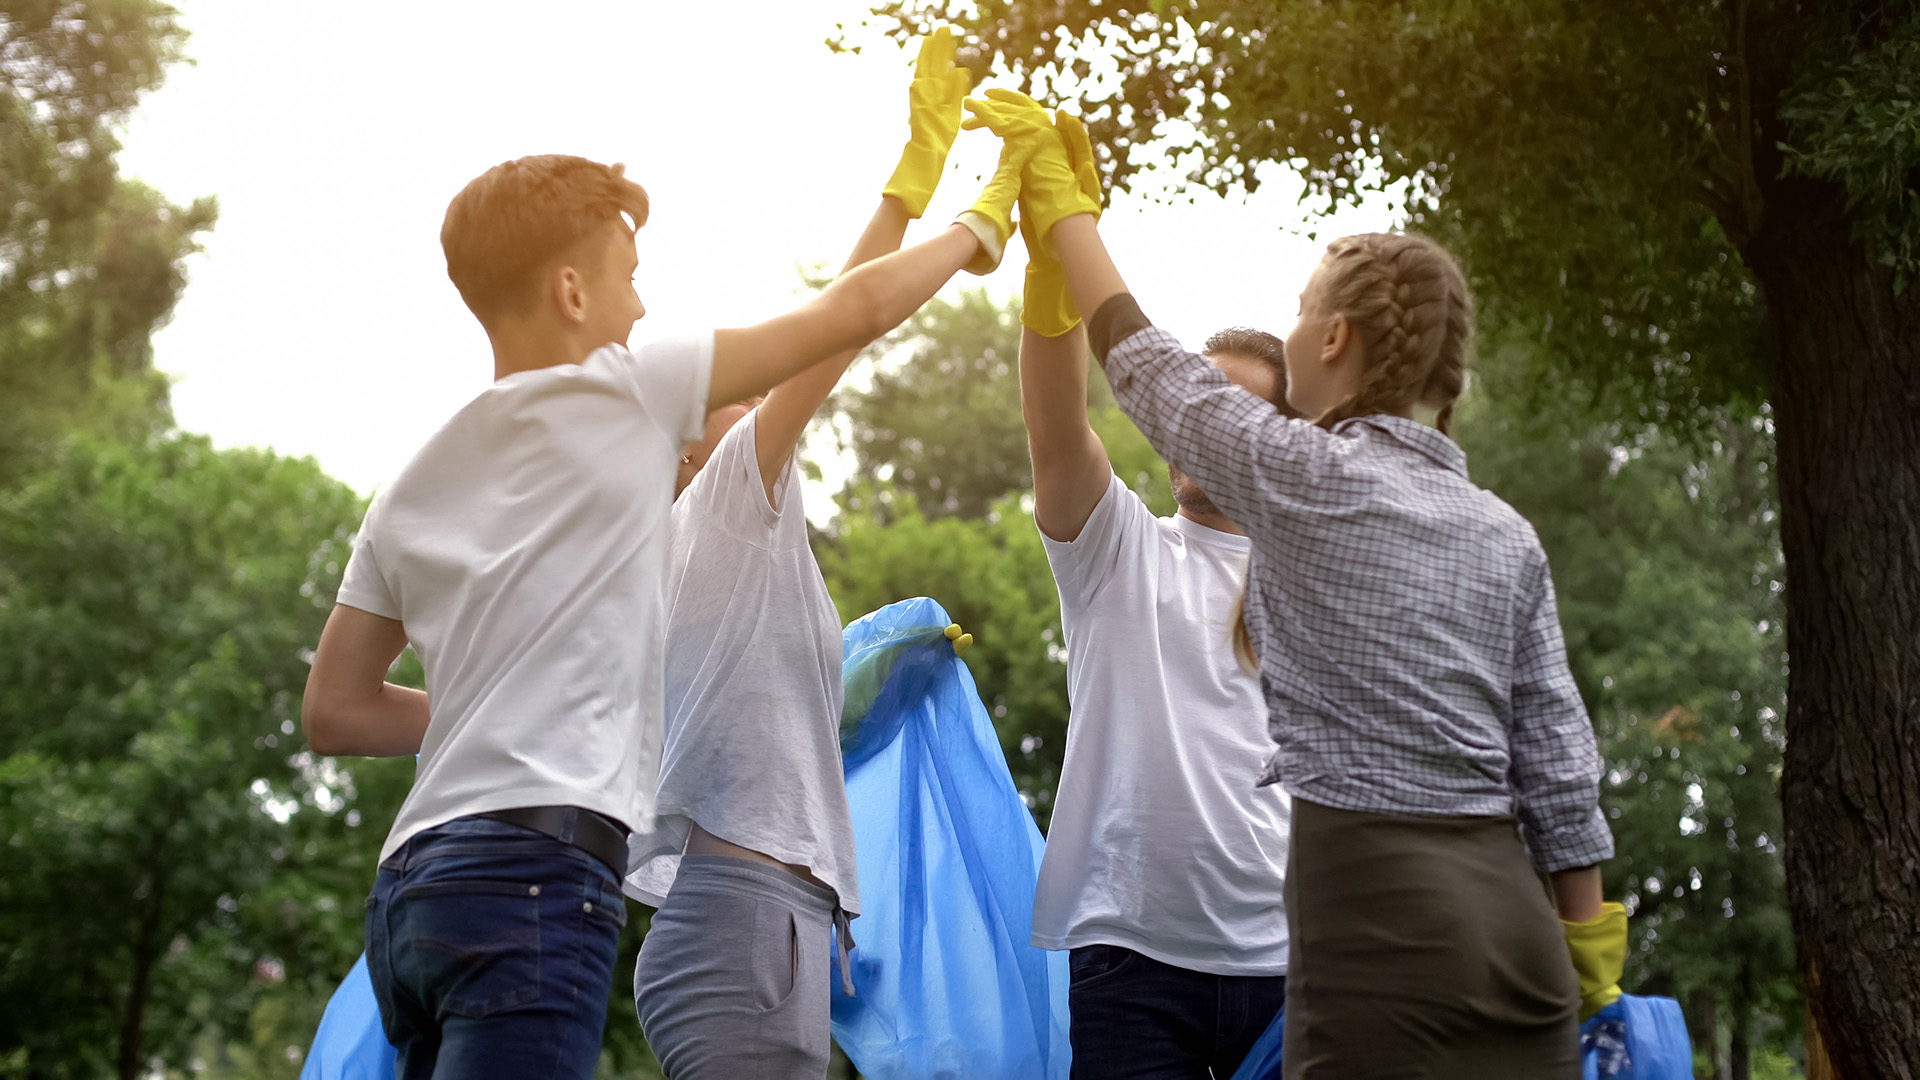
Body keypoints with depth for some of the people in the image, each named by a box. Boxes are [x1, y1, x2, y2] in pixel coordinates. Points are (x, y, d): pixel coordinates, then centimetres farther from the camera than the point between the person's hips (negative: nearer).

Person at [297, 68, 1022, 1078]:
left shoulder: (411, 489, 20)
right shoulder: (620, 396, 2)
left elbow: (334, 710, 21)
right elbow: (854, 309, 10)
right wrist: (975, 229, 26)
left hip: (414, 880, 8)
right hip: (536, 871, -8)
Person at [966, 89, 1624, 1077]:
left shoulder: (1306, 478, -4)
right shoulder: (1508, 538, 13)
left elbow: (1140, 359, 8)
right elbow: (1558, 770, 11)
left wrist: (1058, 196, 20)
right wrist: (1589, 975, 17)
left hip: (1376, 919, -6)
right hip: (1512, 921, 7)